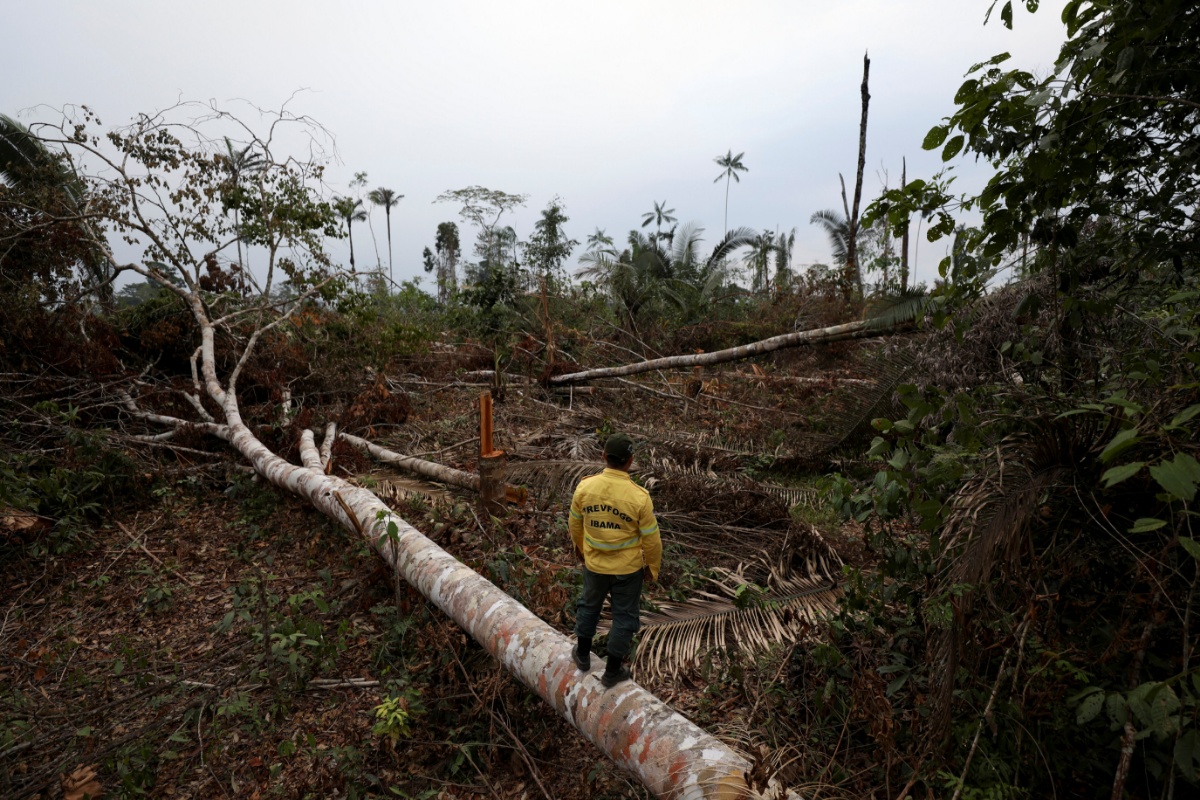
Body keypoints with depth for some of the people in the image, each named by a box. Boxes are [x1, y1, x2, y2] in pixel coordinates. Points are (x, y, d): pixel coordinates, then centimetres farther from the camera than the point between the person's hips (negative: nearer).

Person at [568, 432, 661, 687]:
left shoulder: (585, 486, -17)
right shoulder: (639, 497, -26)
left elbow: (575, 522, -1)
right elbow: (651, 539, -15)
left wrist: (579, 546, 18)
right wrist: (653, 566, 2)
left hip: (594, 563, 3)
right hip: (628, 568, -3)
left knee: (589, 604, 27)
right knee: (624, 616, 18)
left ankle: (583, 655, 46)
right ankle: (612, 671, 33)